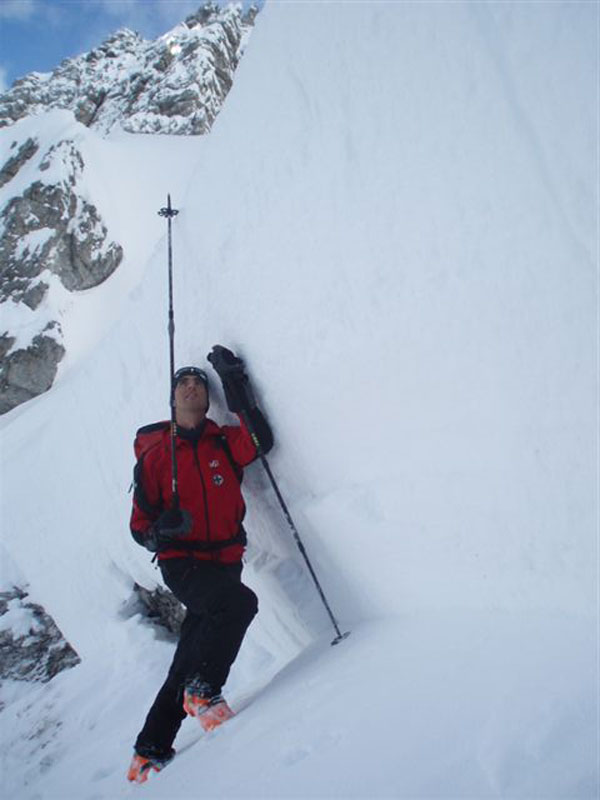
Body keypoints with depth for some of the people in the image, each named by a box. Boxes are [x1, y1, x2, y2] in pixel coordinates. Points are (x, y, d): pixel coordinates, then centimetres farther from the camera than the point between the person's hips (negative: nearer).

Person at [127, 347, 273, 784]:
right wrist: (161, 529, -22)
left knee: (191, 659, 8)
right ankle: (202, 691, -11)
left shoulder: (224, 443, 8)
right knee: (240, 602, -30)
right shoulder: (155, 455, 2)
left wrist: (235, 382, -11)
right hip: (182, 564, -3)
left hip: (225, 563, 4)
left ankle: (150, 752, 23)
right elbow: (140, 526, 2)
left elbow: (261, 440, -14)